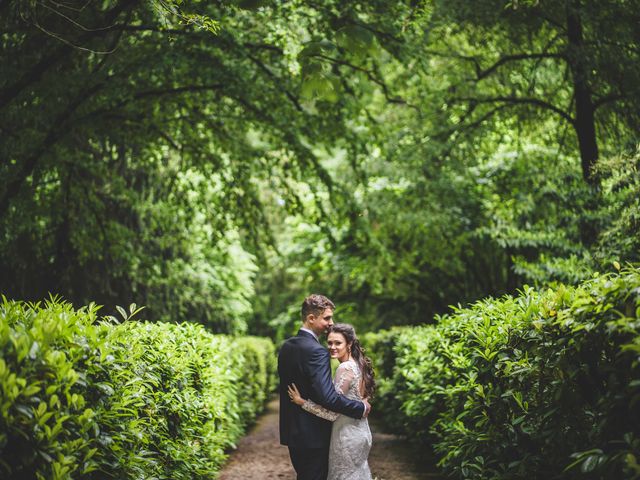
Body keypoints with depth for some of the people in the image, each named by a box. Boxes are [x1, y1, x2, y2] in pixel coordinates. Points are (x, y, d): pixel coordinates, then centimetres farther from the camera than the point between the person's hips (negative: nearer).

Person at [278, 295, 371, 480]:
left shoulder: (286, 346, 6)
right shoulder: (316, 351, -22)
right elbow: (327, 397, -28)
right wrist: (361, 408, -17)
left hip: (291, 431, 8)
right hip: (313, 436, -8)